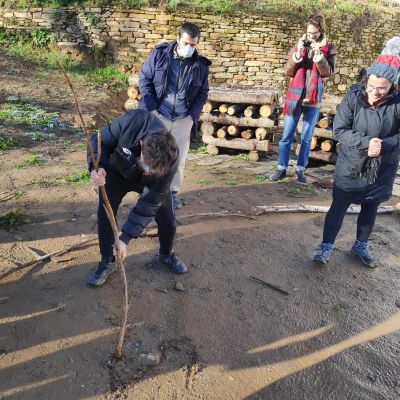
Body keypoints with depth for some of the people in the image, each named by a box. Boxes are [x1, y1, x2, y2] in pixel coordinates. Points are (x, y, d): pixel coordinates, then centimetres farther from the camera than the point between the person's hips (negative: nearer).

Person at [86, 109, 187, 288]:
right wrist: (97, 167, -45)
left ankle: (166, 254, 29)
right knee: (104, 215, -6)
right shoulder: (130, 122, -42)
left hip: (149, 183, 0)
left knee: (167, 218, -2)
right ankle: (107, 261, 16)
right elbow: (100, 141, -23)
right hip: (116, 172, 0)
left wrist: (125, 238, -28)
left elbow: (150, 203, -30)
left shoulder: (170, 162, -38)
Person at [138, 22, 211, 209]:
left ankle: (173, 192, 21)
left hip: (183, 119, 2)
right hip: (159, 115, -2)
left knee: (179, 157, 6)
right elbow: (144, 78, -1)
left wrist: (193, 115, -3)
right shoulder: (160, 54, -5)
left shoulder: (200, 65, 0)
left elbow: (203, 93, 9)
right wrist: (152, 107, -8)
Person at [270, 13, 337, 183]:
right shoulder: (299, 45, 6)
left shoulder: (328, 49, 2)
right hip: (295, 97, 1)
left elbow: (328, 72, -7)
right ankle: (282, 169, 12)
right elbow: (288, 71, 1)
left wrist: (319, 56, -19)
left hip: (314, 99, -1)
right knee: (286, 136, 3)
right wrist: (297, 55, -13)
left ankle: (300, 170, 14)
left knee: (306, 138, 5)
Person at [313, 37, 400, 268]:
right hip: (351, 165, -2)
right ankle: (327, 246, 17)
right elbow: (340, 130, -15)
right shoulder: (354, 97, -15)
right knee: (339, 206, 2)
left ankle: (361, 246, 37)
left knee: (371, 207, 17)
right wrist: (366, 142, -28)